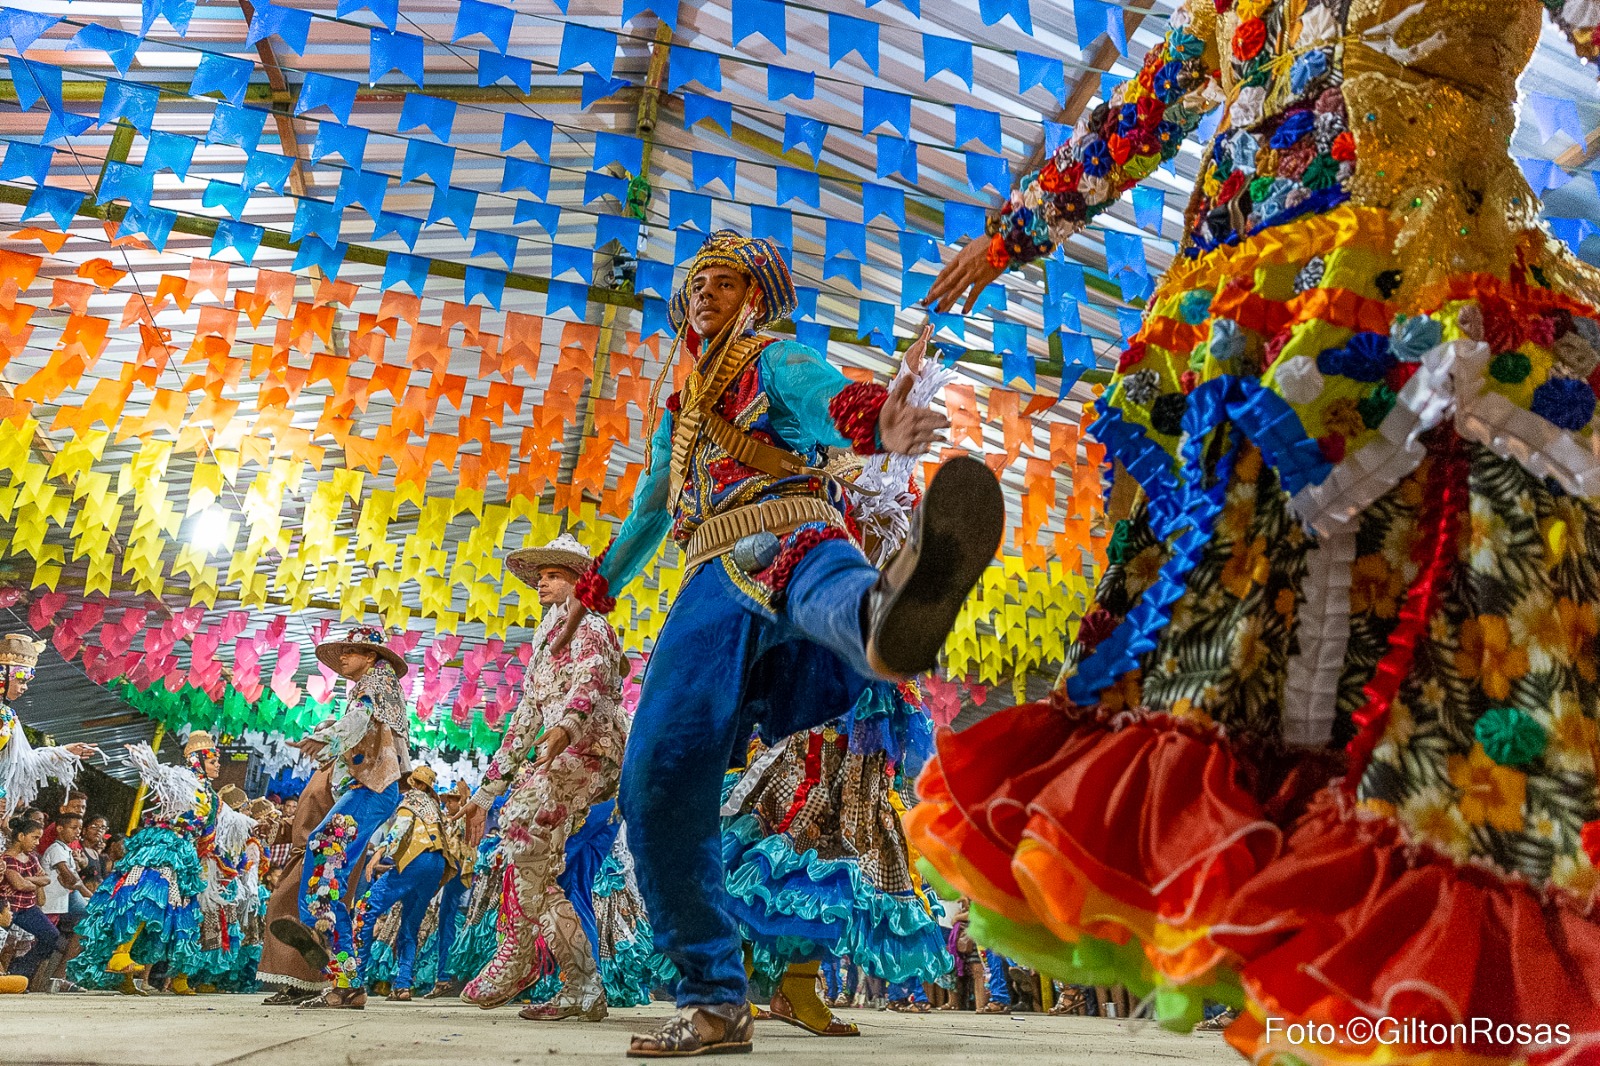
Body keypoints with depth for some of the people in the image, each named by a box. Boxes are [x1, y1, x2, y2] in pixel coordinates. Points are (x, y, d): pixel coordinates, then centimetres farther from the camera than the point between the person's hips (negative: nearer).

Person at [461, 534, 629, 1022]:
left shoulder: (588, 626, 2)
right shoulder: (545, 639, 28)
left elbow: (590, 681, -19)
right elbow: (526, 715, 26)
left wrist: (566, 725, -41)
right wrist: (488, 786, 23)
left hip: (588, 746, -9)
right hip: (558, 752, 9)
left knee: (523, 822, -26)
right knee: (539, 873, 0)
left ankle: (516, 955, -19)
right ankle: (583, 986, 2)